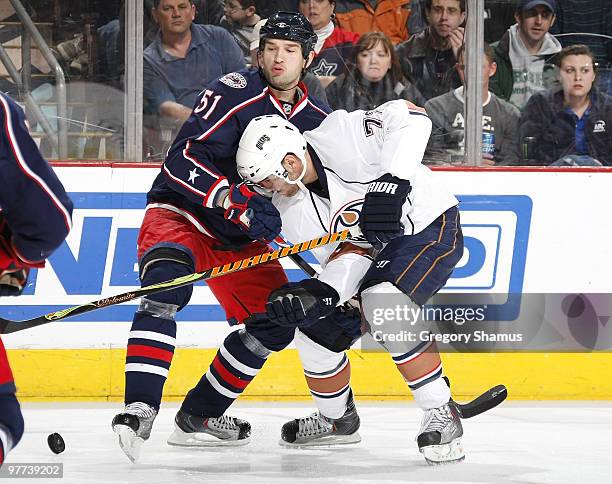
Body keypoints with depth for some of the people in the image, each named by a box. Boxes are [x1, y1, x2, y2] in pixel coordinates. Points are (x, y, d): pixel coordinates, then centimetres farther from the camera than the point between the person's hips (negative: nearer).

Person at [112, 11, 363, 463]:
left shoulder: (317, 121, 3)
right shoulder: (235, 92, -17)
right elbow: (182, 159, -25)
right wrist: (235, 200, -36)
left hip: (239, 239, 7)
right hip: (181, 214, -7)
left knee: (276, 323, 1)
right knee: (167, 283, -34)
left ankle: (198, 416, 13)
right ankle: (139, 410, -40)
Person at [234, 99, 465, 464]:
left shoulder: (338, 137, -26)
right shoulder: (291, 208, -7)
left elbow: (409, 117, -31)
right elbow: (348, 256, -12)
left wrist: (391, 182, -41)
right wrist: (321, 293, -32)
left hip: (431, 227, -8)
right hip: (375, 252, 8)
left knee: (382, 304, -32)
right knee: (315, 327, 1)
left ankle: (442, 414, -23)